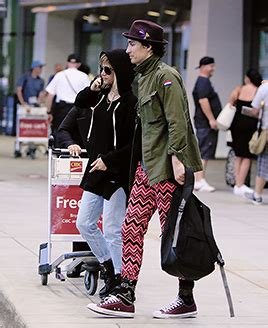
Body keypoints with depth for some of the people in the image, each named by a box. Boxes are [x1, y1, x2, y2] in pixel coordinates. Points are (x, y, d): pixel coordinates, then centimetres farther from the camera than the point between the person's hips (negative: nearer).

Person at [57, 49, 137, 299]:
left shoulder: (131, 103, -13)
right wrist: (70, 144, -6)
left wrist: (108, 159, -17)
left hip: (118, 175, -8)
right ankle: (109, 266, 28)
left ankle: (117, 278, 8)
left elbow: (135, 145, -16)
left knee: (113, 230, -3)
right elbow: (65, 129, 12)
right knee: (84, 224, 13)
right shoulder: (93, 99, 8)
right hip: (95, 173, 8)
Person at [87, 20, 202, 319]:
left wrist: (176, 159, -25)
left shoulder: (165, 76, -12)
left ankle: (186, 300, 8)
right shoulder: (145, 77, 16)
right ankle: (125, 297, 8)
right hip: (148, 164, 10)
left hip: (167, 166, -10)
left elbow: (177, 121, -19)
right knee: (131, 228, 6)